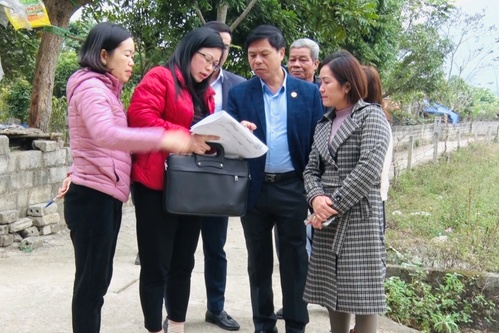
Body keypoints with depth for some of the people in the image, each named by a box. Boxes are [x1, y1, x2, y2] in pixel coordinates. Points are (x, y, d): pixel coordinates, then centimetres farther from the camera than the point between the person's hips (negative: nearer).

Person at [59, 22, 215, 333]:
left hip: (105, 195, 10)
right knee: (91, 280, -3)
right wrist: (164, 139, -37)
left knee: (98, 278, 14)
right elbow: (104, 134, -31)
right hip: (93, 197, -10)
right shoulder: (91, 86, -13)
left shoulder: (105, 88, 18)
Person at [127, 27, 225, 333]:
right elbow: (140, 117, -18)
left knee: (183, 263, 15)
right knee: (155, 266, 0)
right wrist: (185, 137, -21)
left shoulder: (206, 93, 18)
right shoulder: (160, 78, -5)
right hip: (157, 187, -8)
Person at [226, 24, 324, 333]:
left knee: (295, 260, 8)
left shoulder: (309, 92, 1)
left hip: (292, 189, -1)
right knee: (259, 262, 13)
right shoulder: (239, 94, 3)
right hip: (254, 189, 2)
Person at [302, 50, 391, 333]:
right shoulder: (324, 124, 16)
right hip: (327, 220, 6)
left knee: (361, 294, -2)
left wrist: (335, 205, -15)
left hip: (359, 217, -6)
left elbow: (369, 169, -15)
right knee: (332, 291, 11)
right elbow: (311, 169, 10)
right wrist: (316, 199, -11)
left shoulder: (371, 116, -3)